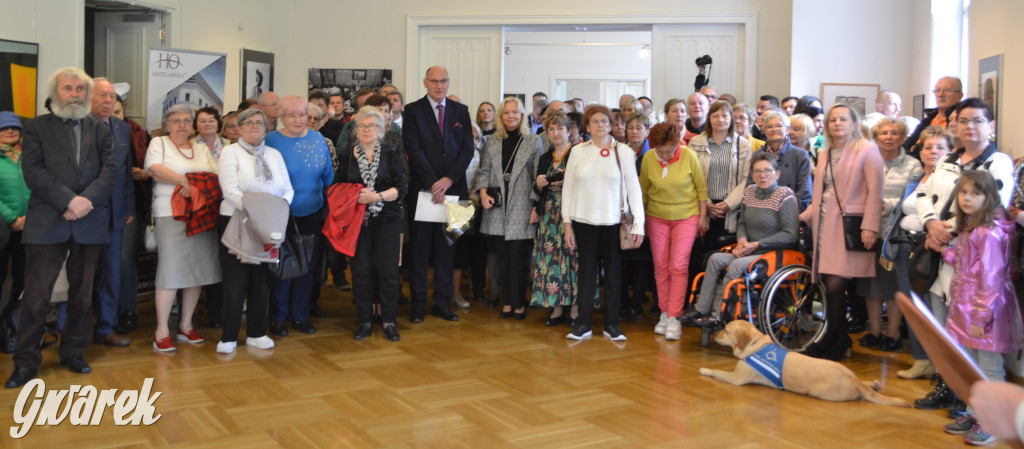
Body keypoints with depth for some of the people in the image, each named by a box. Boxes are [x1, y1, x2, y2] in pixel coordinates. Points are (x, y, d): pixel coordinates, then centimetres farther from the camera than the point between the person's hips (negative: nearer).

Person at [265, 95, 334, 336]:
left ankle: (300, 316, 22)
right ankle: (277, 318, 17)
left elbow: (328, 175, 9)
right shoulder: (271, 141, -6)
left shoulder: (318, 139, 3)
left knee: (307, 264, 10)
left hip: (312, 213, 3)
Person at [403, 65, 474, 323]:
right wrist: (432, 184, -14)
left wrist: (448, 179, -10)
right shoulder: (413, 111, 1)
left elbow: (467, 149, 3)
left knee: (446, 249, 8)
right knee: (420, 250, 3)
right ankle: (418, 305, 11)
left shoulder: (461, 111, 10)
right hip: (422, 190, -2)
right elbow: (414, 150, -8)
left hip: (452, 189, 3)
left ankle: (442, 303, 17)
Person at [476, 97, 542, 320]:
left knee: (518, 257, -4)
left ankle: (519, 303, 9)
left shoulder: (533, 141, 4)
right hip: (497, 209, 3)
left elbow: (539, 176, -1)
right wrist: (483, 192, -5)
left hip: (522, 209, -3)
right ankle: (507, 301, 16)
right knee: (503, 257, 5)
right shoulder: (492, 143, 13)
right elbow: (484, 171, 14)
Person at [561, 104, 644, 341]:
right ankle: (583, 323, 14)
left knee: (613, 270, 5)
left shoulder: (623, 151, 1)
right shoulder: (578, 151, 5)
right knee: (586, 269, 6)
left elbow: (633, 188, -1)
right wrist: (567, 223, 1)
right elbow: (568, 188, 6)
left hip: (613, 221, -1)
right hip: (584, 221, 1)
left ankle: (611, 324, 16)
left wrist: (638, 224, -7)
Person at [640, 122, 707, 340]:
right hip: (657, 217, 3)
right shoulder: (648, 158, -8)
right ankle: (664, 314, 16)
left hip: (686, 216, -2)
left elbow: (701, 186, -3)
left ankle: (674, 318, -4)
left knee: (678, 266, -9)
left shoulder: (689, 156, -14)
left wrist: (703, 215, -1)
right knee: (660, 267, 5)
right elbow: (643, 189, 5)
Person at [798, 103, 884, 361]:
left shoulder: (867, 150, -1)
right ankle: (839, 342, 17)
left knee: (835, 286, -13)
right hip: (825, 226, 6)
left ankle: (829, 345, -1)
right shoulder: (825, 153, 20)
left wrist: (870, 226, -15)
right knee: (831, 287, 5)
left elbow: (875, 190, -8)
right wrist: (803, 216, 11)